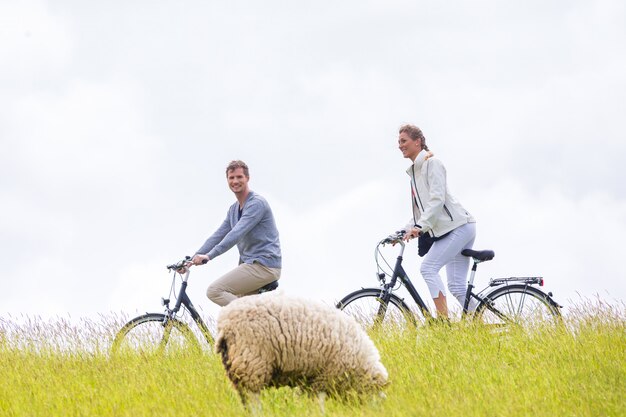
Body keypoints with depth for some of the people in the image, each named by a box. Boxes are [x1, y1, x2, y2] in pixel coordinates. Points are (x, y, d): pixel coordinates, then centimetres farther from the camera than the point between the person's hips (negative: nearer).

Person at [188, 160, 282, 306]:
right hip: (250, 263, 10)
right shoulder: (234, 209, 18)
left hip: (263, 265, -10)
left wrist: (208, 256, -31)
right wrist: (194, 258, 4)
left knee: (214, 291, -17)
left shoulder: (256, 203, -12)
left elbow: (237, 234, -23)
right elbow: (218, 236, 16)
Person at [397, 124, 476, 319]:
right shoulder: (415, 171, 21)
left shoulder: (432, 163, -6)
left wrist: (420, 227, -26)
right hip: (447, 230, 9)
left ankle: (443, 321, -23)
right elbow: (420, 211, 23)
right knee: (456, 285, 3)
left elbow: (437, 199, -18)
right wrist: (405, 231, 10)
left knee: (428, 268, -18)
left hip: (457, 227, -9)